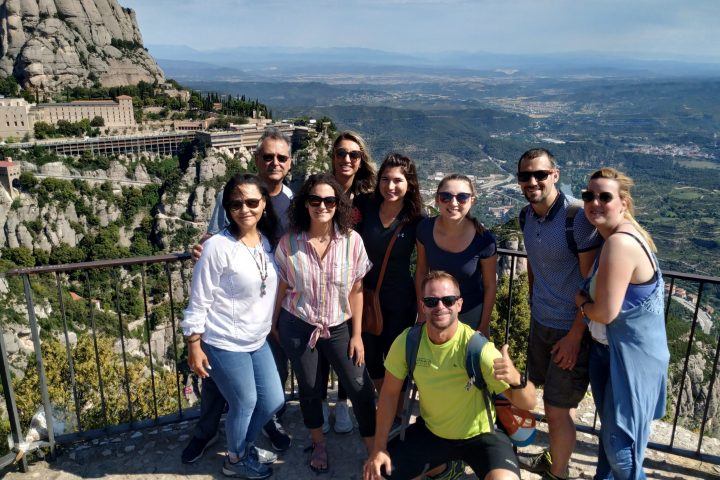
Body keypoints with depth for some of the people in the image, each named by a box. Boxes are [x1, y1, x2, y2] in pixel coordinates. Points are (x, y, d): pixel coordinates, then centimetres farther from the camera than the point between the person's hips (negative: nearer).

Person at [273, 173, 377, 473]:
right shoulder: (289, 242, -13)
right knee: (309, 388, 15)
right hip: (297, 327, 0)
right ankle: (318, 444, 39)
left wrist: (357, 334, -3)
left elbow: (356, 290, -6)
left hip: (338, 326, 0)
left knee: (360, 387, -2)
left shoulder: (352, 240, -13)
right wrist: (274, 323, 9)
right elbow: (282, 287, 0)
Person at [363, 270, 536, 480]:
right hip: (430, 431, 3)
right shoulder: (407, 342, -18)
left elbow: (528, 404, -24)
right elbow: (390, 393, -4)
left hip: (479, 435, -3)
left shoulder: (478, 348, -26)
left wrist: (516, 380, -47)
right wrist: (379, 448, -5)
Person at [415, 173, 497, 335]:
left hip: (471, 315, -2)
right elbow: (422, 272, -3)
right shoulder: (425, 228, -17)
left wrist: (483, 327, -4)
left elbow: (490, 286, -11)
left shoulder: (484, 239, -23)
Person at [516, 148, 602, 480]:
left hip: (571, 328, -6)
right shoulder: (526, 215, 1)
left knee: (558, 409, 3)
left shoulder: (578, 216, -21)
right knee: (551, 396, 21)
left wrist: (575, 335, -18)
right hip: (540, 321, 7)